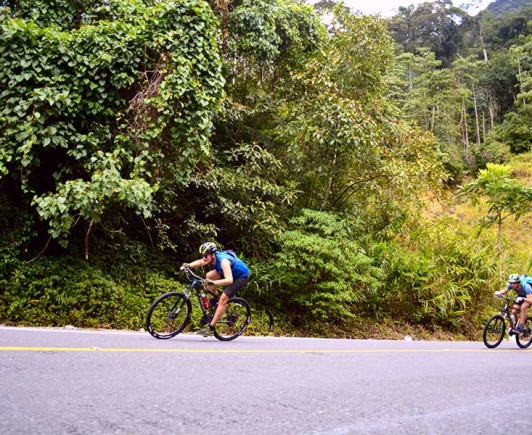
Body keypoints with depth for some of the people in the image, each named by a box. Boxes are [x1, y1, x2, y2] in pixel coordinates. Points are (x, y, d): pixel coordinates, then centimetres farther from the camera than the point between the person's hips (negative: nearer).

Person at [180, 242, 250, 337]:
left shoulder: (223, 261, -35)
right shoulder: (210, 258, -13)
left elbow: (229, 280, -44)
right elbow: (199, 262, 3)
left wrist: (213, 283, -53)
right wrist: (187, 265, -16)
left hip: (241, 276, -8)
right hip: (230, 273, 8)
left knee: (223, 299, -19)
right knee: (209, 275, -11)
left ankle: (211, 328, -15)